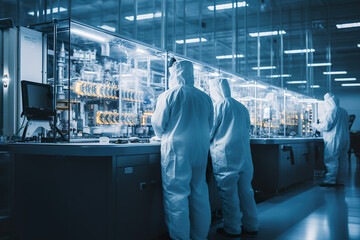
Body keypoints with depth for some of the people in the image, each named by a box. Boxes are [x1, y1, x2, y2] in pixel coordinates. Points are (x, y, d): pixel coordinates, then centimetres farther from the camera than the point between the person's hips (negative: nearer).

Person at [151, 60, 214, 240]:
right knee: (199, 193, 13)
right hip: (201, 149, 5)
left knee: (176, 195, 0)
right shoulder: (205, 97, 10)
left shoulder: (168, 96, -4)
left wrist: (164, 137, 19)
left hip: (177, 149, -5)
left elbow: (158, 123, 0)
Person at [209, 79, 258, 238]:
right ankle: (251, 226, 18)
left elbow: (208, 132, -5)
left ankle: (232, 229, 5)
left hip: (225, 156, -6)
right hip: (244, 156, 7)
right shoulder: (242, 107, 14)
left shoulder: (218, 106, -5)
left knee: (229, 193, 0)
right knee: (246, 190, 12)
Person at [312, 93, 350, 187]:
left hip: (334, 139, -9)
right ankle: (340, 181, 13)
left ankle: (330, 181, -9)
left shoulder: (331, 111, -12)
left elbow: (326, 126, -14)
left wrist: (316, 126, 2)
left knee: (331, 160, -7)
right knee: (343, 160, 9)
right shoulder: (344, 111, 15)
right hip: (345, 139, 9)